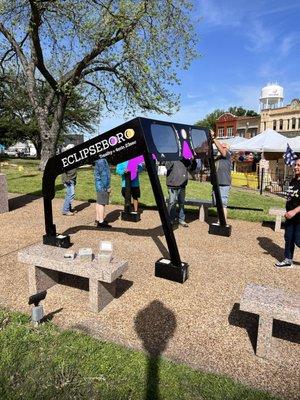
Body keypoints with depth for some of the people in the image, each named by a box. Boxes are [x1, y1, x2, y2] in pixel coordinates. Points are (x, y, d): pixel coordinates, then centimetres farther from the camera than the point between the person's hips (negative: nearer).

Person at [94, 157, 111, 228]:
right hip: (103, 186, -10)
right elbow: (103, 174, -19)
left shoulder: (99, 160, 14)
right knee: (102, 203, -6)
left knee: (99, 203, 15)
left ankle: (98, 219, 25)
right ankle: (101, 222, -2)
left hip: (99, 185, 10)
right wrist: (107, 187, -16)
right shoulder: (101, 160, -17)